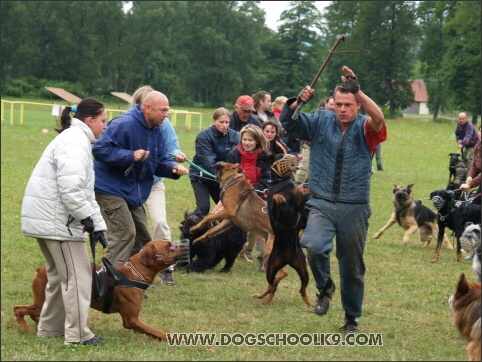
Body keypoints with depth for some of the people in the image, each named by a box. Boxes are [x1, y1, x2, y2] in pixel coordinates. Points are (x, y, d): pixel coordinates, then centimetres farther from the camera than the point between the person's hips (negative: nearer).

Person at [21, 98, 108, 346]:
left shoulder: (79, 140, 21)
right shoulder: (75, 140, -14)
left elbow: (84, 190, 22)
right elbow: (70, 186, -27)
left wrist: (98, 225, 16)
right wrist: (86, 217, -20)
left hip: (49, 217, 11)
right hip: (56, 219, -11)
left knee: (59, 274, 19)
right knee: (77, 275, -5)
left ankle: (50, 328, 26)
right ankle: (77, 334, -2)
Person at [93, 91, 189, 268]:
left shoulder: (156, 131, 7)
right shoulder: (124, 124, -21)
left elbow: (161, 160, 12)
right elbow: (100, 149, -26)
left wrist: (173, 168, -11)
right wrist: (130, 155, -32)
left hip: (133, 192, 10)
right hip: (111, 189, -10)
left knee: (142, 239, 13)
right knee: (124, 234, -17)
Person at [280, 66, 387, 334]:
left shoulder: (365, 129, -4)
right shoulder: (321, 121, 3)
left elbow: (378, 118, -26)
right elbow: (288, 123, -3)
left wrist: (357, 90, -36)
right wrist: (297, 102, -22)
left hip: (354, 208, 0)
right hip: (322, 204, 0)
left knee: (352, 268, 9)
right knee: (315, 247, -26)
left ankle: (352, 318, 29)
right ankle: (325, 287, 5)